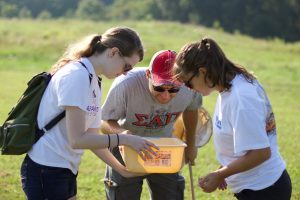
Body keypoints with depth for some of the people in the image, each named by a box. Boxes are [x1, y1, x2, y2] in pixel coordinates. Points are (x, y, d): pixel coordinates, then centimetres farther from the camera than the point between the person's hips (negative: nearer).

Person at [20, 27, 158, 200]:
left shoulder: (94, 82, 10)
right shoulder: (76, 76, -19)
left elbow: (91, 138, 12)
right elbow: (78, 139, -23)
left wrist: (121, 168, 8)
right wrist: (125, 139, -18)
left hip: (66, 171, 9)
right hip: (46, 171, -9)